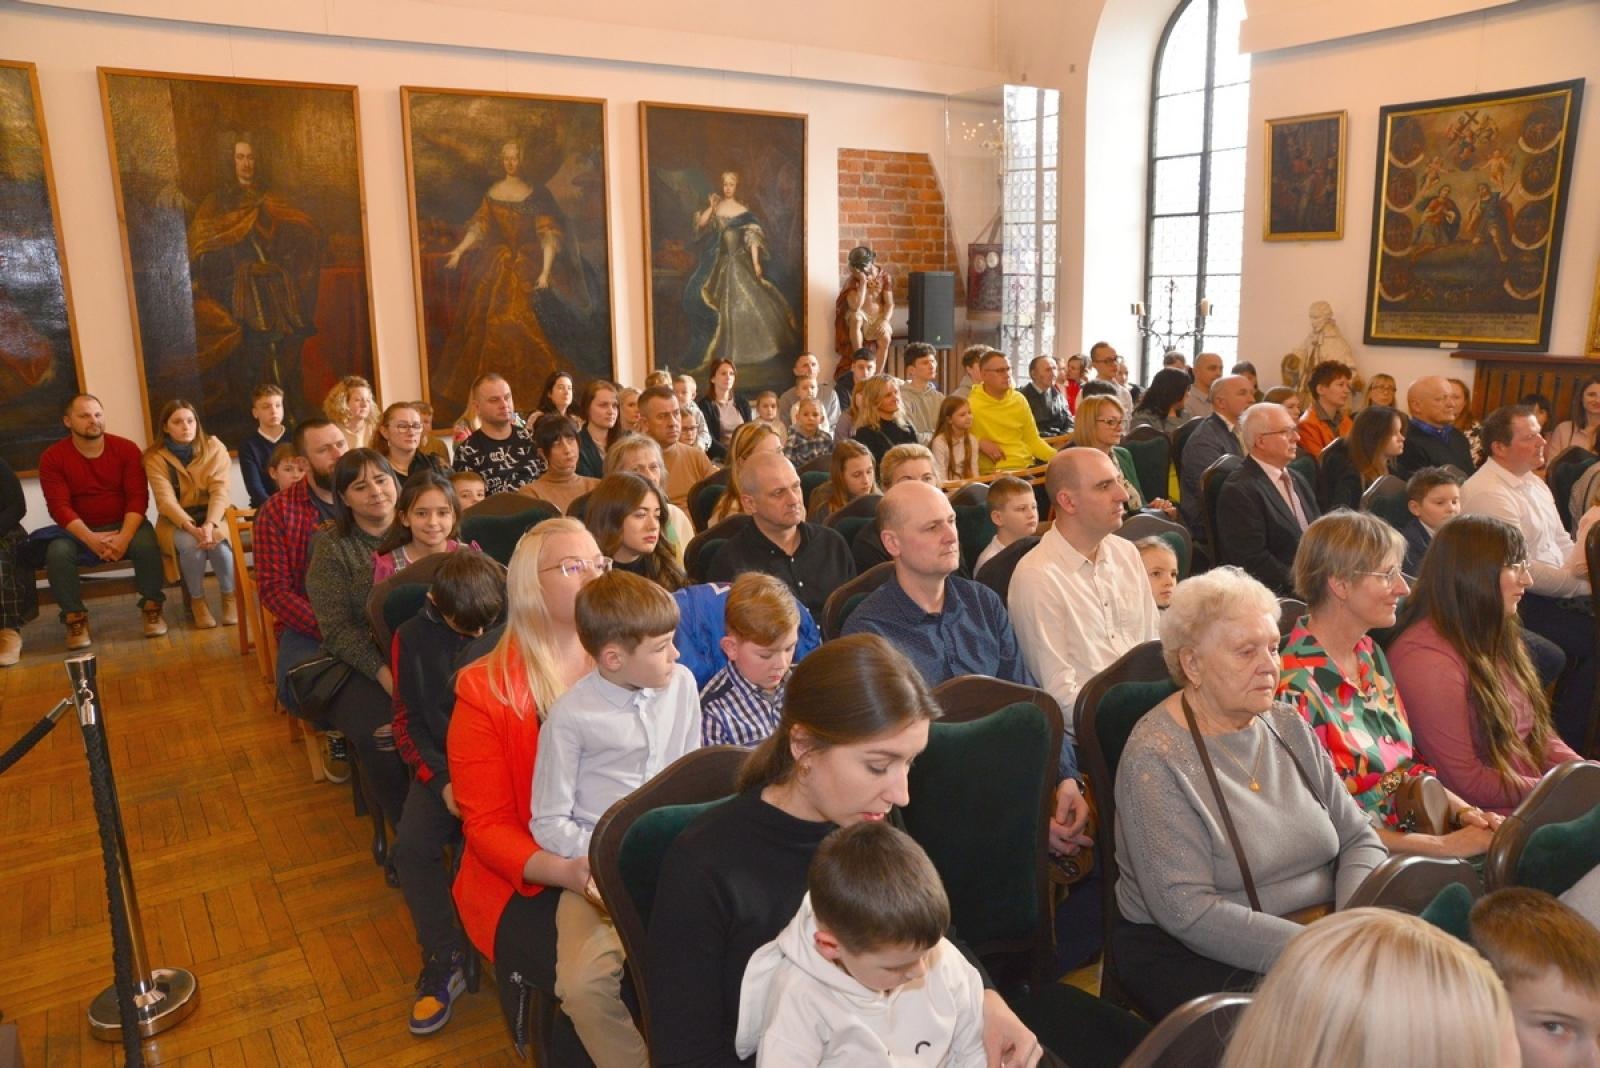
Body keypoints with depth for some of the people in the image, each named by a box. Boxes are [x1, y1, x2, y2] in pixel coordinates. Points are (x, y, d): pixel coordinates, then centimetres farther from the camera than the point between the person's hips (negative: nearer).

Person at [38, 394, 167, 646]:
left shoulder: (126, 449, -5)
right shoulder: (52, 458, -5)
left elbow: (138, 497, -11)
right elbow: (59, 506, -13)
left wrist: (125, 536, -27)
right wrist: (91, 539, -29)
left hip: (124, 525, 0)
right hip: (79, 531, 0)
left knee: (146, 543, -33)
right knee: (58, 552, -31)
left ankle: (152, 608, -12)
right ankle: (75, 618, -13)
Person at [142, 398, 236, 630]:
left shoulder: (214, 447, -5)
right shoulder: (155, 457, -7)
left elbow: (220, 491, -14)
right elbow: (166, 500, -18)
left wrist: (210, 525, -31)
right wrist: (192, 528, -34)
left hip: (212, 515, 1)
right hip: (176, 521, 0)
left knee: (217, 540, -32)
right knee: (191, 544, -33)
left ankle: (230, 596, -9)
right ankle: (196, 601, -9)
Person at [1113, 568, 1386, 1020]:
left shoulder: (1287, 726, 8)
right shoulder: (1155, 759, -15)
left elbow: (1359, 837, 9)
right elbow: (1187, 911, -20)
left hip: (1315, 933, 7)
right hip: (1192, 955, -7)